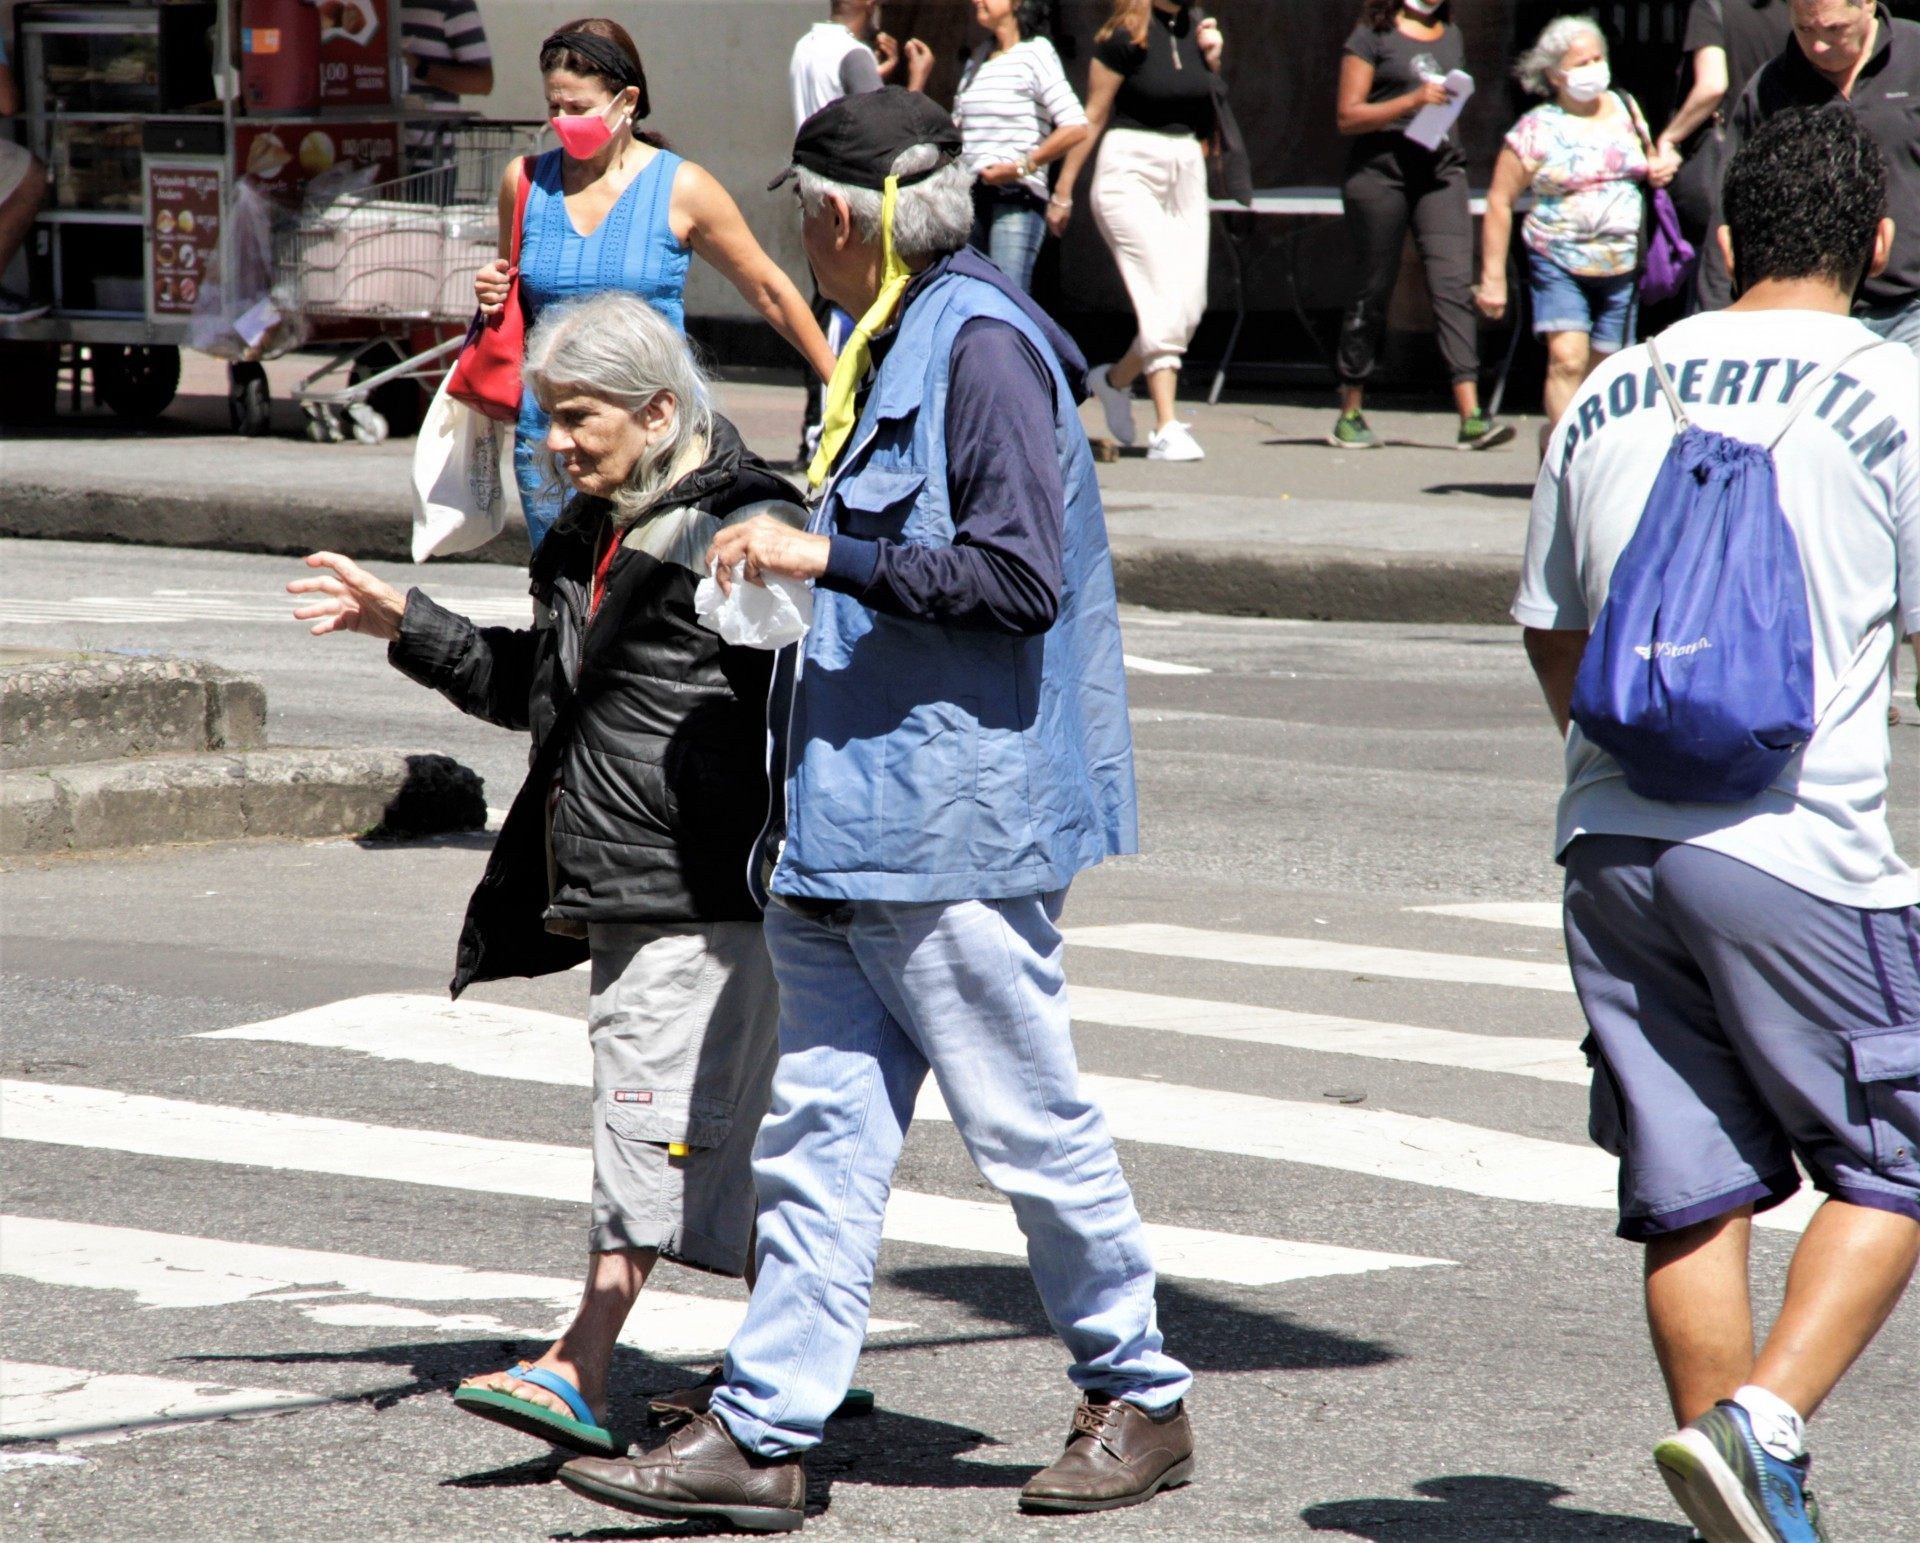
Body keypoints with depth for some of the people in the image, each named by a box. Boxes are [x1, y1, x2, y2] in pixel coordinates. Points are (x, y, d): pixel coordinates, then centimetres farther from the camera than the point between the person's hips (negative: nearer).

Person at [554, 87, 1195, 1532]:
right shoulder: (892, 343, 16)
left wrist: (826, 554, -19)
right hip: (846, 816, 9)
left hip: (956, 818, -9)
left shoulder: (984, 345, -13)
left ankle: (1141, 1401, 16)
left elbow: (1020, 579, -21)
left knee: (1031, 1120, 1)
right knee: (824, 1127, 5)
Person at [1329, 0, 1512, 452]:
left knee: (1454, 286, -10)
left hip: (1440, 169, 4)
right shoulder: (1373, 36, 0)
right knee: (1374, 291, 3)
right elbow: (1348, 117, -7)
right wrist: (1413, 101, -16)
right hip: (1380, 171, -4)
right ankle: (1350, 415, 15)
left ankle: (1471, 416, -18)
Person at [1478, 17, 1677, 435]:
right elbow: (1499, 202, -4)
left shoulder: (1625, 108, 8)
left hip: (1620, 270, 4)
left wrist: (1663, 166, 0)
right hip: (1559, 266, -4)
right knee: (1567, 360, -22)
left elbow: (1648, 162, 26)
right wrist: (1493, 278, -7)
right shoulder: (1537, 130, -6)